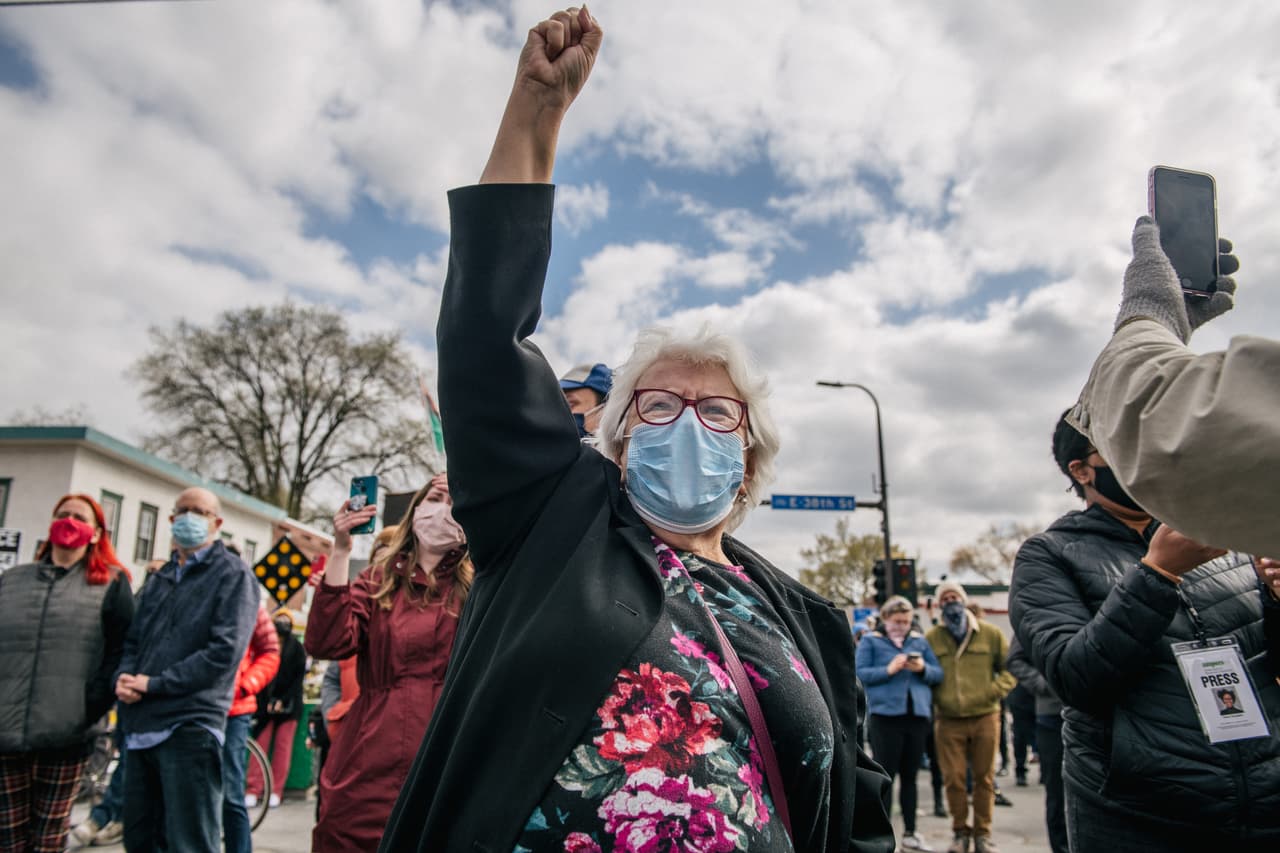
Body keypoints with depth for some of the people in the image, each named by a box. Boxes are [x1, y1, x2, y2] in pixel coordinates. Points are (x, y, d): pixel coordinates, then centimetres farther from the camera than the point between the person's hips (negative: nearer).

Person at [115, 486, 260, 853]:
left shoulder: (233, 574, -4)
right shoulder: (159, 579, 19)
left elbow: (225, 650, -14)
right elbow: (133, 641, 19)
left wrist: (154, 684, -13)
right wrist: (124, 677, -3)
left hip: (190, 726, -7)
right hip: (140, 725, 8)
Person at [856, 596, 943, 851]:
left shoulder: (920, 640, 13)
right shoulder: (870, 641, 1)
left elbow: (939, 674, 11)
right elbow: (859, 674, -7)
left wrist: (924, 669, -10)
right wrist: (889, 670, -18)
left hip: (917, 715, 4)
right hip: (886, 715, -4)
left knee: (909, 776, 13)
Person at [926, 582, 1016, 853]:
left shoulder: (990, 633, 3)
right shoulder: (931, 638, 3)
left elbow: (1011, 667, 6)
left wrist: (995, 691, -7)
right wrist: (934, 699, -3)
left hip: (985, 717, 0)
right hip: (948, 721, 0)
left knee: (984, 778, 9)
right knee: (954, 779, 3)